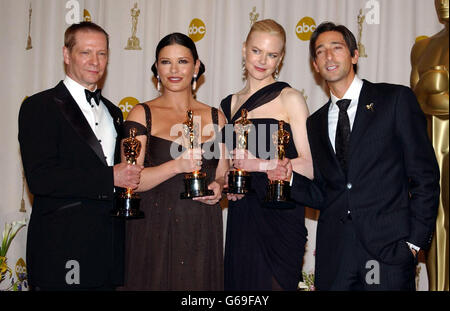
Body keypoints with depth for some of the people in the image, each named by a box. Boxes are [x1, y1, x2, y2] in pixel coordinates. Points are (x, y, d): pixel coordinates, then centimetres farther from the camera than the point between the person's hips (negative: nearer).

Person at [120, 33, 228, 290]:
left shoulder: (215, 117, 10)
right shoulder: (143, 114, 0)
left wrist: (218, 188, -6)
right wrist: (176, 166, -22)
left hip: (202, 232, 3)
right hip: (154, 231, -2)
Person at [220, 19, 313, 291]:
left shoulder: (290, 98, -3)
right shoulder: (230, 104, 13)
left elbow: (309, 166, -9)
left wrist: (260, 164, -16)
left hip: (280, 215, -4)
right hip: (241, 217, 5)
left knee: (273, 283, -2)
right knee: (240, 283, 6)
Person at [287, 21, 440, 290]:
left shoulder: (397, 99, 1)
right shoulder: (315, 124, 14)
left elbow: (425, 174, -2)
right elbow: (322, 195, 13)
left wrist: (415, 242, -7)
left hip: (389, 248, -3)